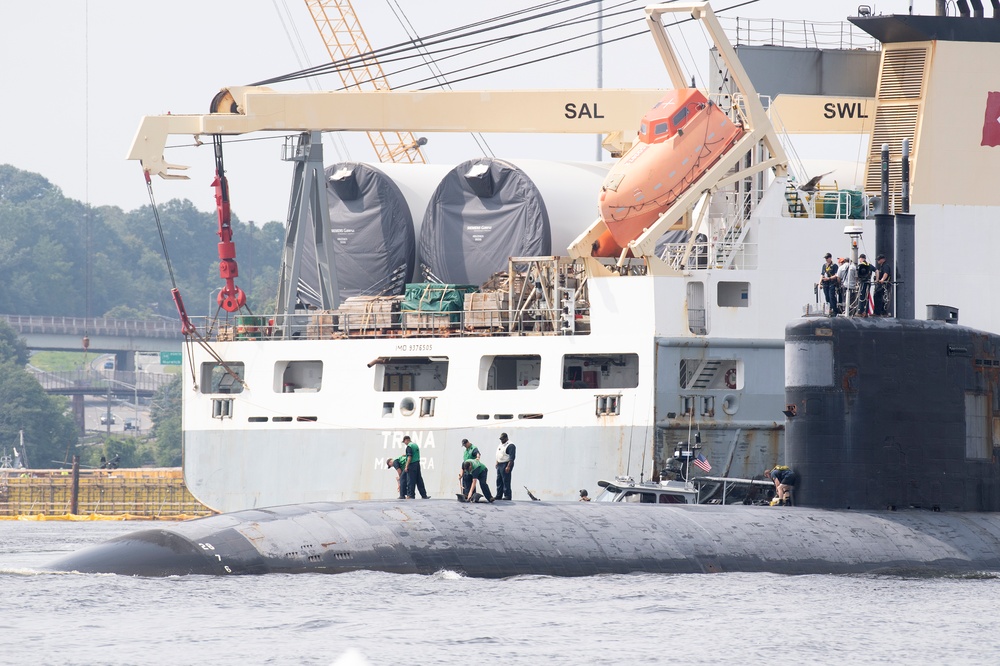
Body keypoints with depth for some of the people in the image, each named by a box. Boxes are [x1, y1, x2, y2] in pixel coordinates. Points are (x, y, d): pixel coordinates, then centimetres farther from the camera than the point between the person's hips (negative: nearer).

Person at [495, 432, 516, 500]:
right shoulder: (500, 445, 16)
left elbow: (511, 458, -20)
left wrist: (508, 467, -24)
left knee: (506, 481, -9)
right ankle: (499, 495, 18)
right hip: (499, 464, 10)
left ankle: (507, 496, -6)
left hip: (506, 464, -10)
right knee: (499, 481, 12)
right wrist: (497, 463, 18)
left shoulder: (510, 446, -14)